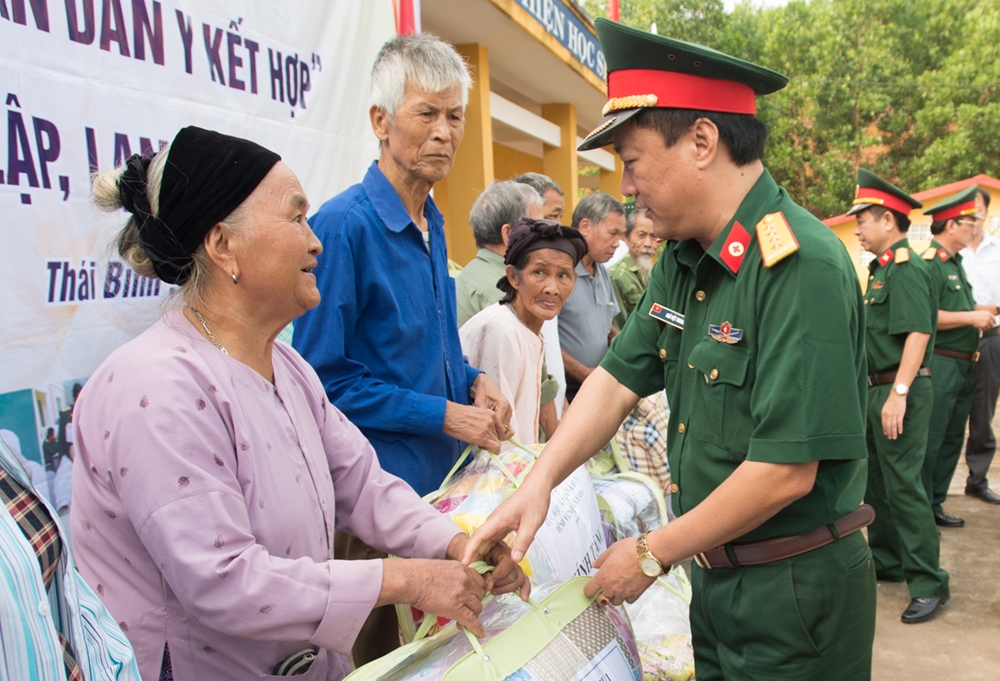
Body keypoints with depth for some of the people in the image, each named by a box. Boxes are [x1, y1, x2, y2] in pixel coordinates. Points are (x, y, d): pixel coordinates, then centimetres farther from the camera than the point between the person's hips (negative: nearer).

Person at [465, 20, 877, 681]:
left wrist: (652, 555, -16)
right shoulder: (682, 260, 2)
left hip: (793, 597, -7)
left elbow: (786, 471, -27)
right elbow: (619, 378, 4)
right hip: (714, 574, 7)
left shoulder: (802, 266, -25)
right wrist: (539, 482, -9)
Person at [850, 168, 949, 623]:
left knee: (902, 484, -6)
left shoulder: (906, 269, -15)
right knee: (876, 479, 17)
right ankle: (886, 561, 30)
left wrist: (899, 394, -28)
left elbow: (918, 333, -24)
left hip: (900, 391, -10)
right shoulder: (882, 269, 15)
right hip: (877, 389, 10)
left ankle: (928, 584, 4)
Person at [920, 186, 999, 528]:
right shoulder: (929, 263, -15)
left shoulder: (955, 263, 16)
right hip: (940, 367, -10)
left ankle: (935, 503, 26)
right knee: (929, 443, -2)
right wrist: (971, 317, -19)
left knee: (951, 440, 16)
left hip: (963, 368, 10)